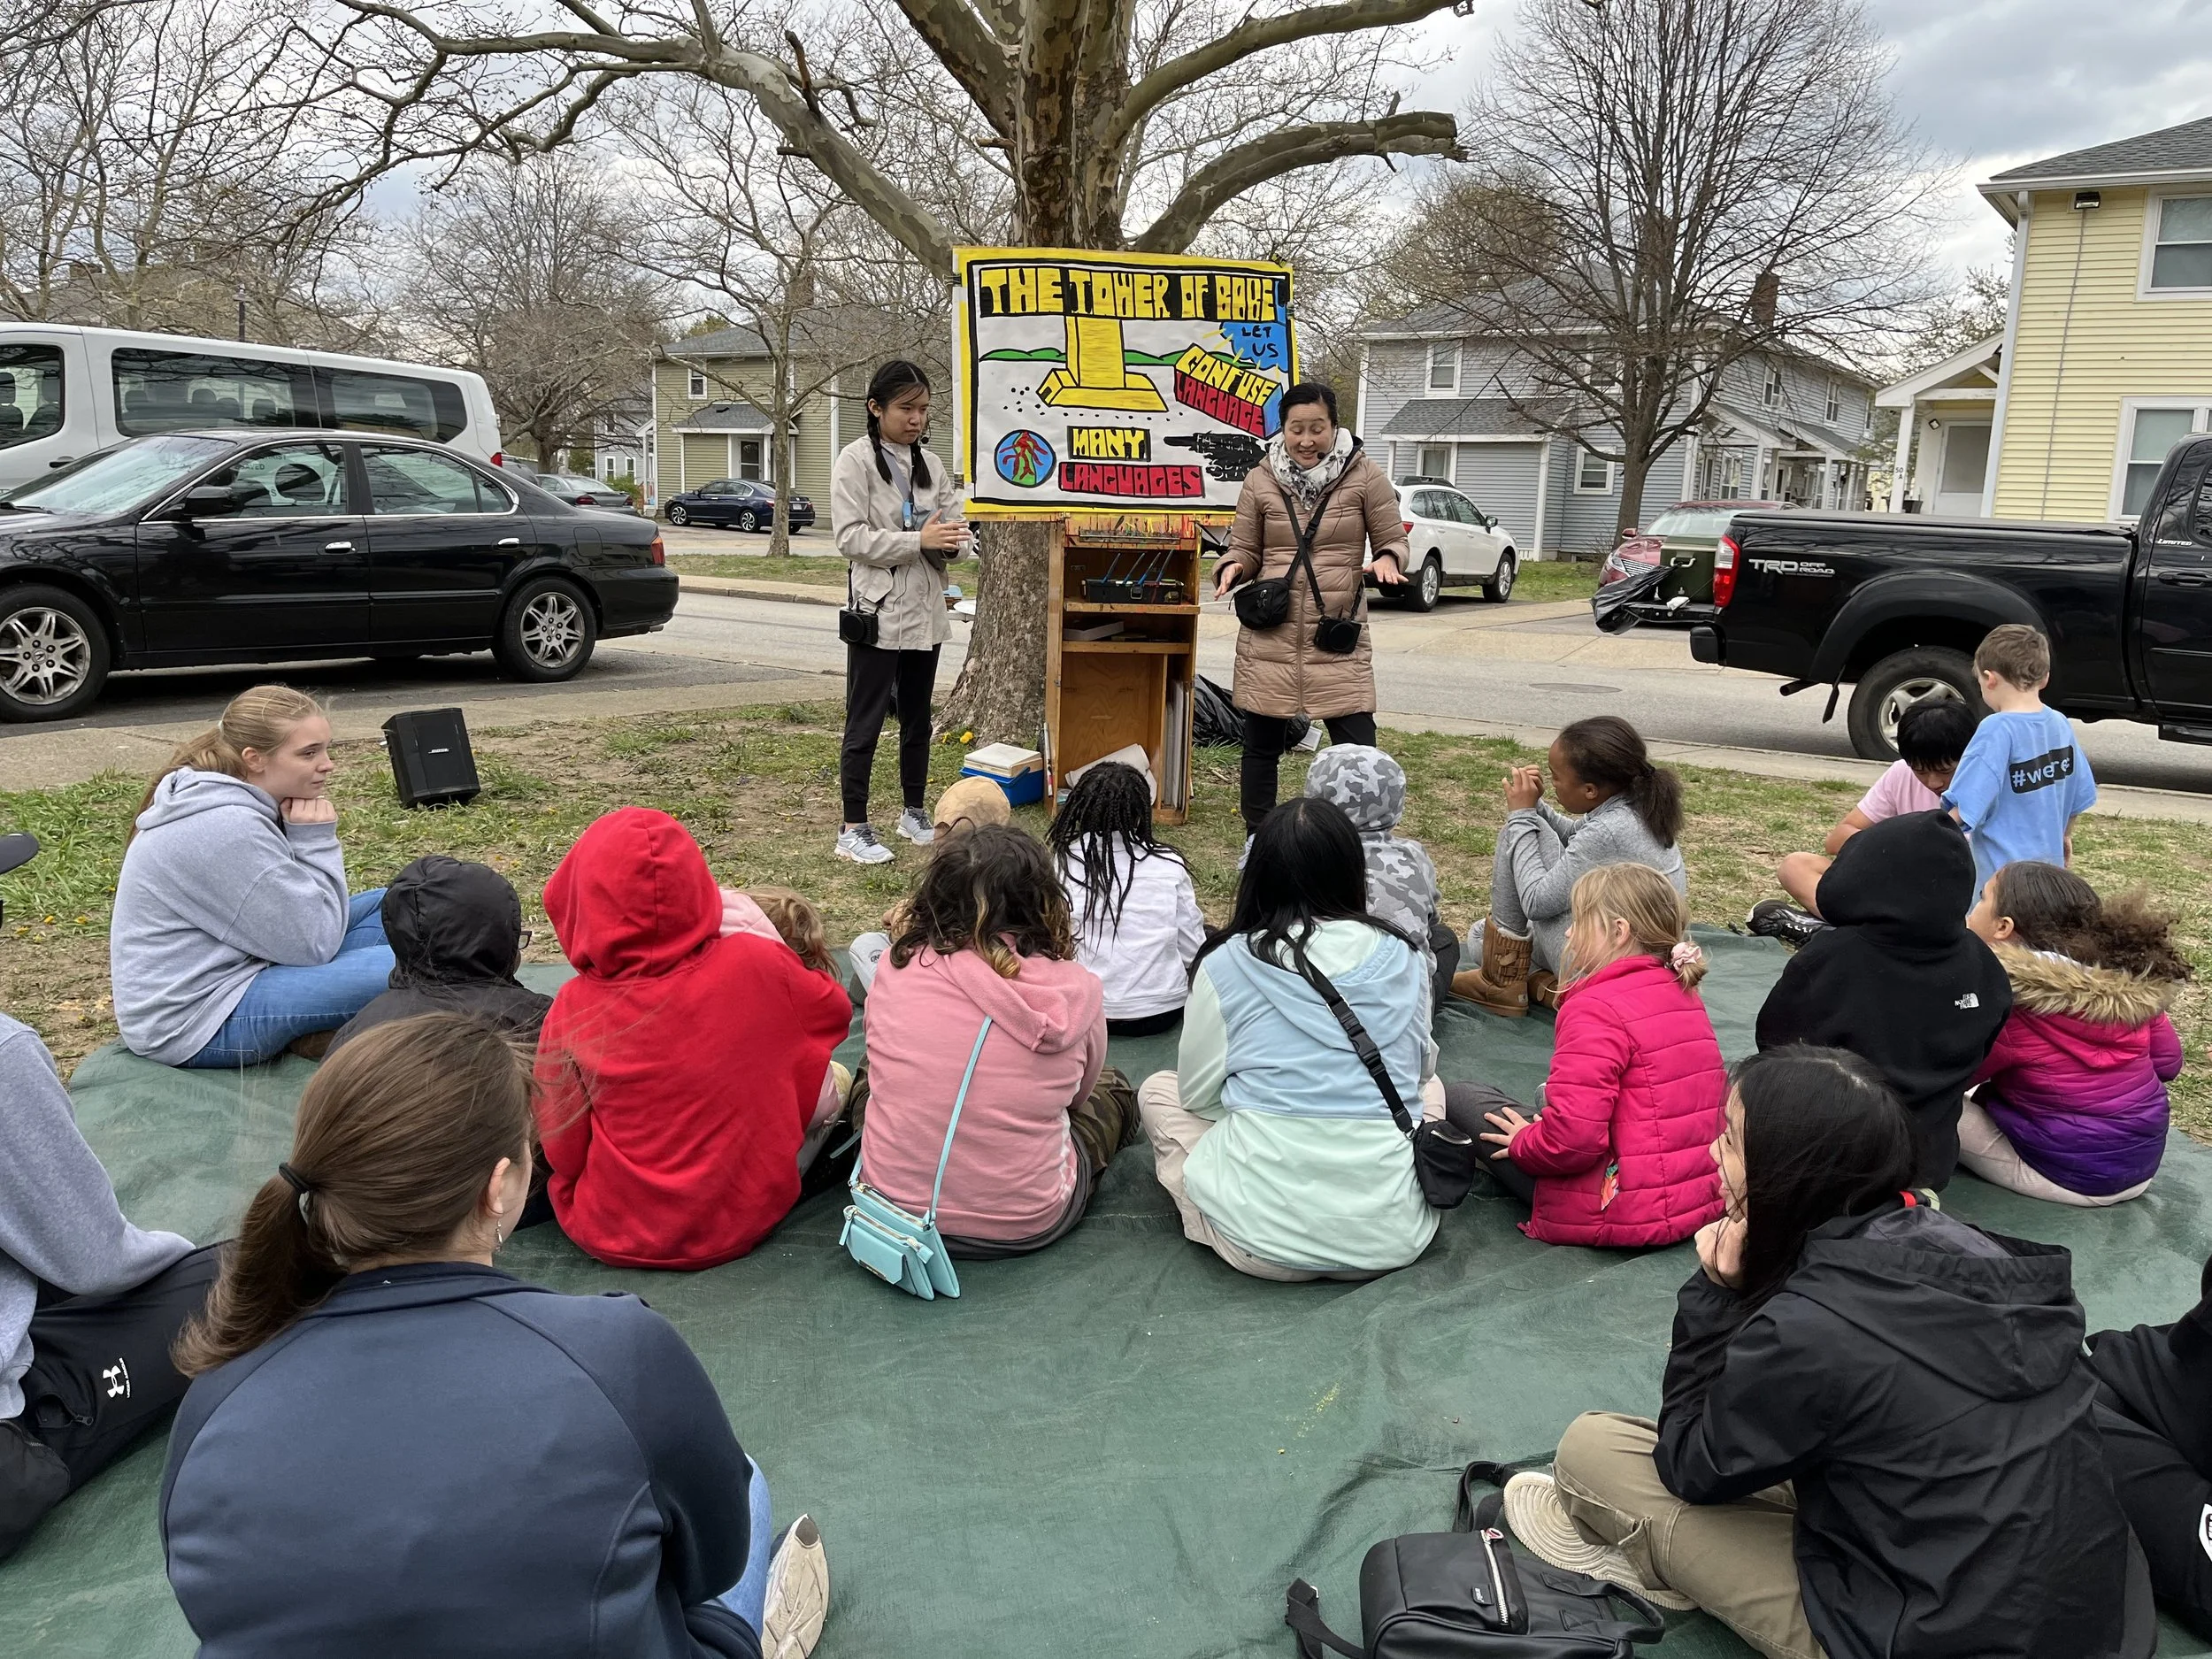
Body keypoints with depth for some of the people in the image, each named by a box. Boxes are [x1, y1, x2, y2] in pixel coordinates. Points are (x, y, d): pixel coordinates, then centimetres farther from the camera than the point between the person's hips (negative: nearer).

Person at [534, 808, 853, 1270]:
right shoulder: (756, 964, -18)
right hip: (746, 1219, -1)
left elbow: (562, 1153, -6)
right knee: (832, 1079, 16)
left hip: (617, 1237, 1)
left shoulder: (574, 1011, -17)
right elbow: (834, 1011, 4)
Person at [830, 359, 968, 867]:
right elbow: (851, 538, -14)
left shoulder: (930, 464, 11)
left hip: (925, 611, 6)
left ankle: (914, 811, 30)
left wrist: (949, 539, -13)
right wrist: (919, 540, -21)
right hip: (878, 612, -6)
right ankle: (853, 828, 3)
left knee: (918, 718, 16)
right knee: (864, 723, -3)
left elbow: (954, 526, 11)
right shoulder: (855, 460, -7)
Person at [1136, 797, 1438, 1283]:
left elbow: (1198, 1094, 5)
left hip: (1265, 1241, -2)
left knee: (1158, 1091, 21)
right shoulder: (1404, 959, 2)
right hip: (1395, 1237, 3)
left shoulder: (1225, 964, -6)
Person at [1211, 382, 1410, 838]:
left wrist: (1389, 559, -16)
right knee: (1262, 745, 10)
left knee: (1357, 748, -7)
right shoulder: (1260, 481, 5)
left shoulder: (1365, 477, 0)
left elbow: (1392, 540, 7)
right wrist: (1231, 568, -11)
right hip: (1270, 637, 2)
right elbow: (1245, 550, 11)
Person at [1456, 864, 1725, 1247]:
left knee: (1458, 1096, 2)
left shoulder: (1597, 1008, -20)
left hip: (1624, 1215, -9)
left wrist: (1523, 1144, -5)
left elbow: (1572, 1139, -29)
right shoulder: (1684, 992, 7)